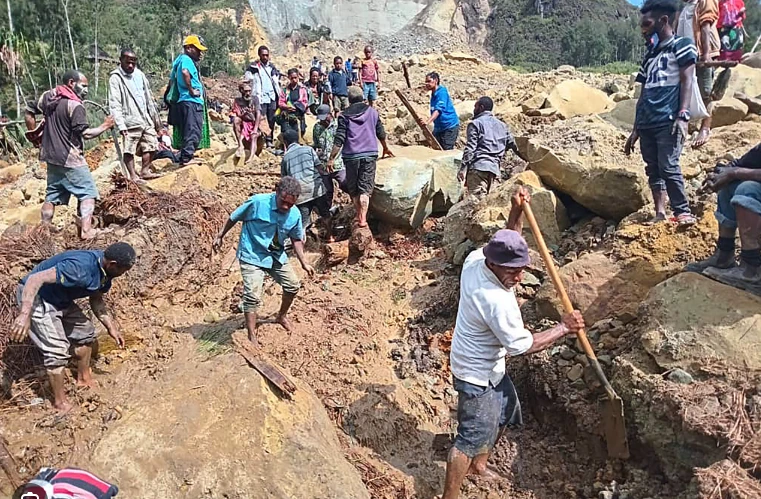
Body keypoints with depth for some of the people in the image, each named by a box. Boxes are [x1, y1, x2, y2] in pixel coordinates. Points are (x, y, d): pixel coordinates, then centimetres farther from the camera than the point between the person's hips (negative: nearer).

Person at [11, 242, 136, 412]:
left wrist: (111, 327, 5)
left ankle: (84, 378, 36)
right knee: (57, 350, -12)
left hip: (59, 299, 9)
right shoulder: (79, 268, -35)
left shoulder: (104, 270, -7)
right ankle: (60, 402, 5)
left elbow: (96, 300, 9)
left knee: (85, 331, 16)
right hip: (35, 296, -9)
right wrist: (25, 314, -46)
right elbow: (35, 279, -39)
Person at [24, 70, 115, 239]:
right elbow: (85, 134, -20)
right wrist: (105, 126, -8)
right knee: (88, 193, -1)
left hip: (51, 156, 8)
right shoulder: (75, 105, -17)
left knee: (52, 195, 17)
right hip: (70, 159, -8)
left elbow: (28, 113, 15)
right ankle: (86, 230, -10)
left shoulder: (48, 96, 7)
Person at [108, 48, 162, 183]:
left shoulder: (139, 74, 12)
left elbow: (149, 97, 19)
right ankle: (133, 175, 3)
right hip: (131, 121, -6)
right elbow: (114, 104, -14)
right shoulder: (115, 78, -7)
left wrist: (155, 118, 18)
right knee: (129, 150, -4)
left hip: (146, 119, 7)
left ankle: (145, 171, 20)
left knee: (151, 146, 9)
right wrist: (121, 125, -22)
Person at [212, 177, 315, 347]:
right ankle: (252, 337, -1)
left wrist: (303, 262, 3)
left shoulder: (295, 215, -9)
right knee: (252, 296, -14)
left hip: (277, 256, 6)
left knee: (293, 285, 11)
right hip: (252, 256, -5)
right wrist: (220, 236, 1)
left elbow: (296, 239, 7)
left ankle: (282, 316, 39)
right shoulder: (257, 202, -24)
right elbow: (234, 218, -8)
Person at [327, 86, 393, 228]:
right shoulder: (372, 112, 9)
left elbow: (339, 139, -7)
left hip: (351, 156, -1)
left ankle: (359, 215, 20)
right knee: (365, 188, 0)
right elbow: (381, 133, 18)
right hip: (370, 154, 1)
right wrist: (385, 148, 36)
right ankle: (363, 218, -11)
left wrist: (331, 158, -4)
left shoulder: (344, 115, 1)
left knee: (353, 188, 14)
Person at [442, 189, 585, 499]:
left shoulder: (475, 259, -13)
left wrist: (517, 211, -7)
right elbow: (522, 346, -24)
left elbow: (509, 244, 9)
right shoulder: (498, 302, -35)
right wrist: (564, 328, -15)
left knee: (506, 413, 27)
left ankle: (478, 465, 48)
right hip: (477, 375, -10)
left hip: (490, 366, 10)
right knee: (472, 437, 2)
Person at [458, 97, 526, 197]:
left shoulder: (475, 123, 4)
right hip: (494, 167, 7)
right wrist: (526, 160, 35)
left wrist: (462, 168, -10)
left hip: (478, 166, -7)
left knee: (477, 198, -15)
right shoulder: (502, 125, 22)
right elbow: (513, 145, 24)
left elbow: (470, 148, -7)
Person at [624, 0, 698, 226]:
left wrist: (683, 115, -20)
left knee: (668, 167, -15)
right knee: (653, 169, 4)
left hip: (669, 121, -7)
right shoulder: (650, 55, 23)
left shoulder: (682, 45, 4)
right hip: (647, 123, 7)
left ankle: (683, 213, -7)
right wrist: (635, 129, 18)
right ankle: (660, 214, 6)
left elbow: (687, 82, -7)